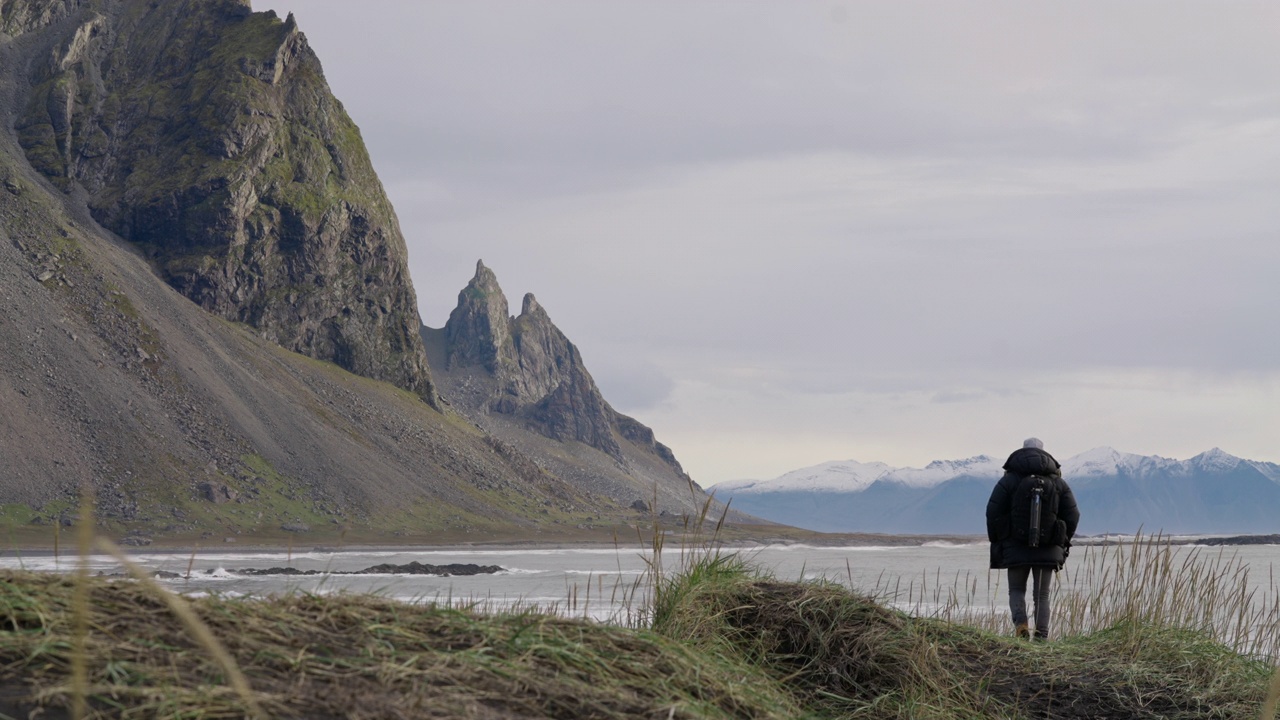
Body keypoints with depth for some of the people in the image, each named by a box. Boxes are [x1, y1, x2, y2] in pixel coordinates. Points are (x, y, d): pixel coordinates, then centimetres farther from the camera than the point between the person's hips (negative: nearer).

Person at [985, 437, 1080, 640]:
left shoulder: (1009, 480, 0)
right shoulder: (1058, 483, 6)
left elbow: (993, 512, -5)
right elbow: (1073, 515, 3)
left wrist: (996, 542, 7)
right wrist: (1062, 542, 16)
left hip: (1017, 548, -1)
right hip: (1048, 551, 1)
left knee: (1016, 590, 12)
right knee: (1042, 595, 9)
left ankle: (1020, 623, -13)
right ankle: (1042, 635, -3)